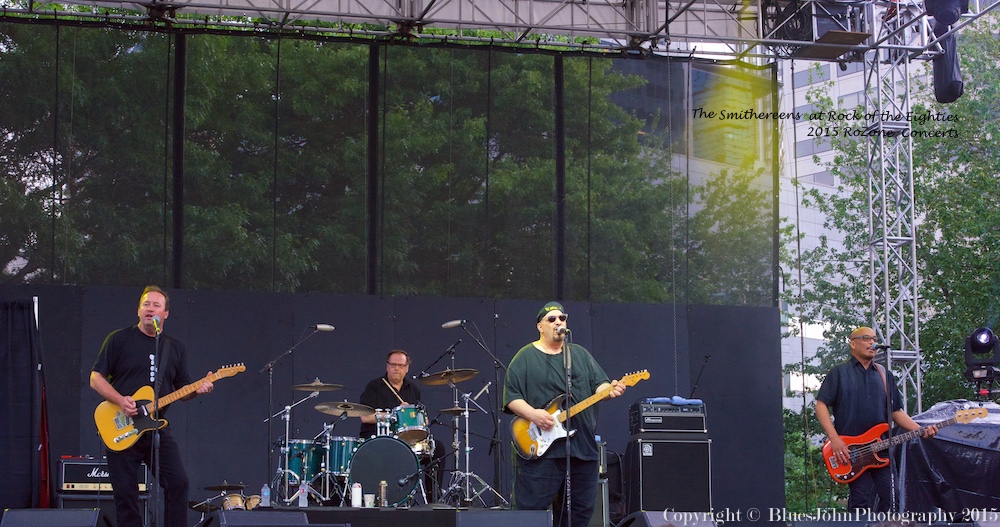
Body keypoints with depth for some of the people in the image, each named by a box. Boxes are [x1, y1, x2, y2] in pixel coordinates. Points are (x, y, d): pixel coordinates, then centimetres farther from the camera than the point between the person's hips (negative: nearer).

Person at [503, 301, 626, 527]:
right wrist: (532, 414, -20)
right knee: (532, 509, -7)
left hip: (583, 447, 5)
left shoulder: (580, 354, 18)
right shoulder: (526, 357, 2)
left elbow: (598, 384, 12)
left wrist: (609, 390, -11)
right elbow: (511, 395, -4)